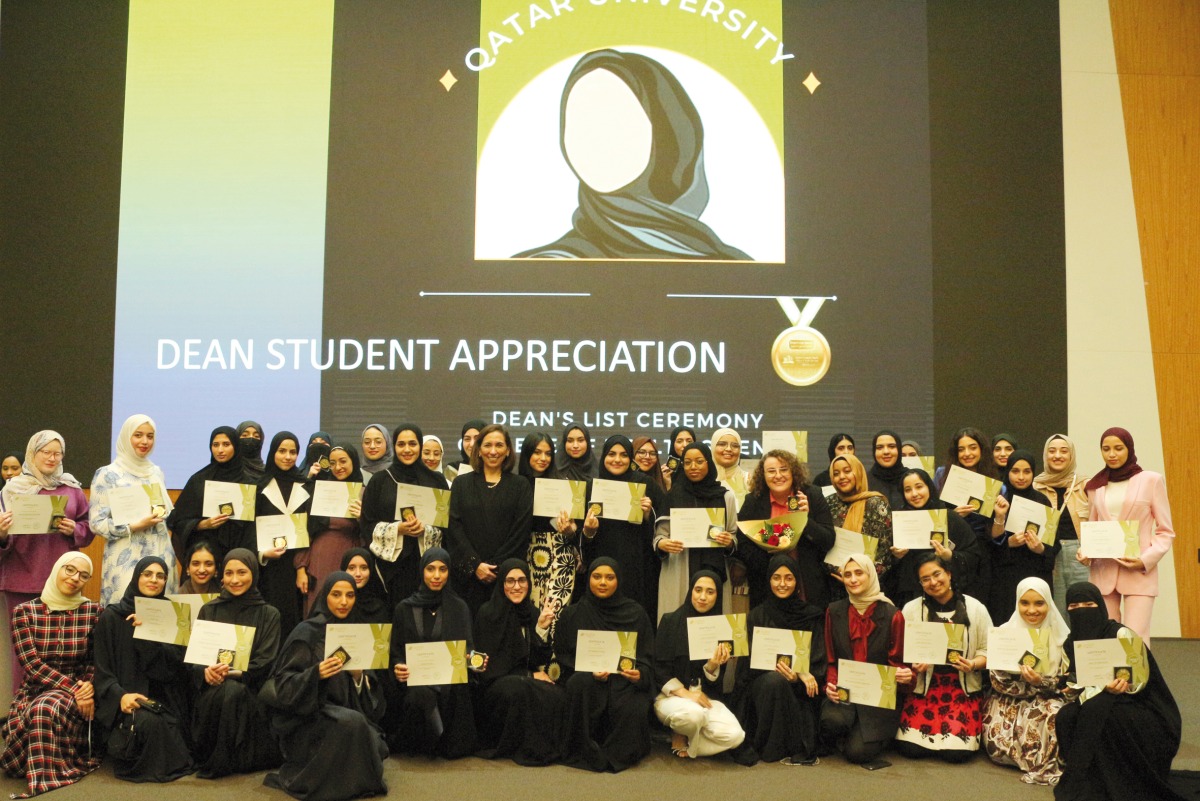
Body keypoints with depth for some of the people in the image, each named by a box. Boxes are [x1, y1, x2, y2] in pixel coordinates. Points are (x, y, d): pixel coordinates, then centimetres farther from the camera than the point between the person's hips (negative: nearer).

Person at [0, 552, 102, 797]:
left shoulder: (92, 611, 0)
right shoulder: (25, 611, -2)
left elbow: (96, 660, 4)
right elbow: (32, 664, -10)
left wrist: (87, 689, -18)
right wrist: (74, 688, -21)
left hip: (78, 690, -1)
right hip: (33, 690, 2)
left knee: (45, 710, -37)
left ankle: (45, 779, -18)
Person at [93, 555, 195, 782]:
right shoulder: (111, 616, 5)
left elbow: (176, 661, -3)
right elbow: (102, 670, -1)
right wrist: (120, 696, -20)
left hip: (163, 696, 2)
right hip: (125, 697, -2)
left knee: (168, 726, -29)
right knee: (146, 722, -33)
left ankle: (164, 765, -1)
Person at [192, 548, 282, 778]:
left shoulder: (268, 614, 8)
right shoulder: (208, 611, 14)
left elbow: (265, 662, -2)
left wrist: (233, 672, -21)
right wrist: (206, 671, -17)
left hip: (250, 687, -1)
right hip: (212, 685, 1)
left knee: (234, 691, -36)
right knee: (219, 693, -34)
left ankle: (218, 763, -20)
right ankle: (207, 757, -16)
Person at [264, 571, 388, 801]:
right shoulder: (307, 633, -8)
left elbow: (371, 688, 8)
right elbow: (284, 685, -13)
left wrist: (359, 676, -14)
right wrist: (315, 674, -30)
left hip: (346, 710, 5)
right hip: (306, 715, -5)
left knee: (375, 747, -22)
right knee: (351, 723, -34)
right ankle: (305, 780, -14)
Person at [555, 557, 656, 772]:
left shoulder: (636, 613, 8)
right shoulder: (572, 615, 8)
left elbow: (647, 657, 6)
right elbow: (562, 655, 5)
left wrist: (640, 674, -18)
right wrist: (589, 671, -14)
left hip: (625, 680, 0)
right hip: (586, 679, 0)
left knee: (633, 710, -34)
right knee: (580, 682, -36)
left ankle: (619, 754, -2)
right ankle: (585, 752, -17)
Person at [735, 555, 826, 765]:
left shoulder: (812, 615, 8)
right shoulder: (757, 616, 8)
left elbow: (818, 660, 3)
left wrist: (800, 673, -20)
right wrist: (787, 668, -20)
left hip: (800, 686, 0)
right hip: (761, 684, 0)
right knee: (774, 680, -33)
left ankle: (799, 747, -17)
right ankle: (774, 748, -20)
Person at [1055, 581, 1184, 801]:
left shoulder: (1122, 635, -14)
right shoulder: (1069, 645, 1)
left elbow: (1138, 681, -15)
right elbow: (1077, 687, -6)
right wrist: (1106, 688, -29)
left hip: (1145, 712, -4)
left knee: (1097, 710, -33)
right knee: (1066, 716, -24)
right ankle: (1088, 779, -11)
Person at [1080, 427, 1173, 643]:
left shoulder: (1151, 480, 3)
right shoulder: (1096, 486, 13)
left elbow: (1166, 531, 3)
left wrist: (1146, 560, -12)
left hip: (1140, 571, -3)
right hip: (1102, 571, 3)